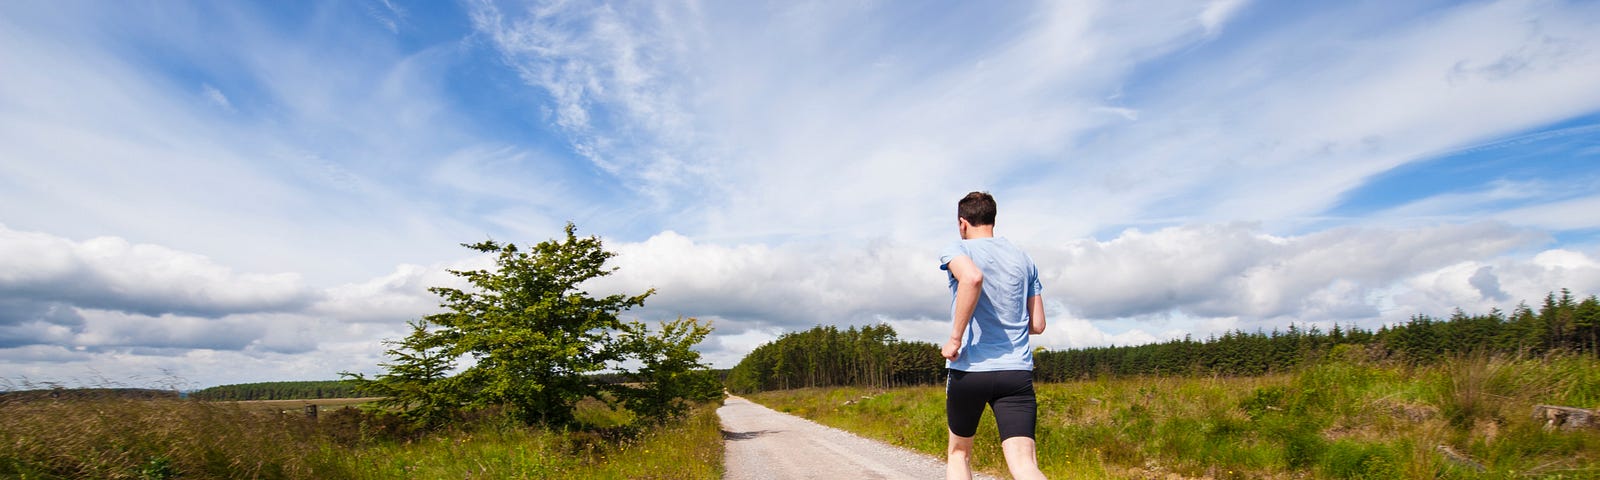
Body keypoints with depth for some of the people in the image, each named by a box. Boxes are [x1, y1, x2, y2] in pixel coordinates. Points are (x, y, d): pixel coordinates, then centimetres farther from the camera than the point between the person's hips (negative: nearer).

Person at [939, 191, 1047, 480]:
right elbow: (1037, 325, 14)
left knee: (958, 453, 19)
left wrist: (955, 338, -20)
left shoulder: (957, 250, -1)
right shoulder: (1024, 259, 14)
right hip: (1018, 370, 3)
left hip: (969, 369, -3)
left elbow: (972, 277, -26)